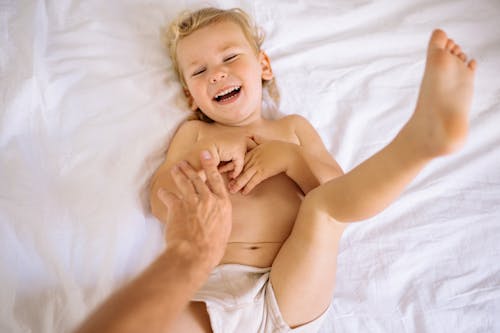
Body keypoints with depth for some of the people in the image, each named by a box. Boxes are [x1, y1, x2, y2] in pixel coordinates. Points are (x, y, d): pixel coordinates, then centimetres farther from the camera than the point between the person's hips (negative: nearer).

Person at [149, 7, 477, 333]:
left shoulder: (292, 128, 20)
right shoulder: (194, 132, 20)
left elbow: (340, 193, 11)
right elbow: (161, 205, 10)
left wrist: (289, 156, -4)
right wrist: (202, 153, -4)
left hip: (289, 295, 1)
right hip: (211, 297, 0)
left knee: (322, 204, -28)